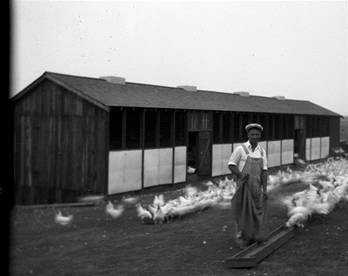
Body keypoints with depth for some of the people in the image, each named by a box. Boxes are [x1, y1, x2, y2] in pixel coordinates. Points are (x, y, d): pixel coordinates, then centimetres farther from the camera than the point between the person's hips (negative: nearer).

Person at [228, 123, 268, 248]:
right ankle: (242, 238, 12)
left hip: (256, 186, 4)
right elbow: (231, 165, -4)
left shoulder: (262, 151, 6)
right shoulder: (240, 149, -8)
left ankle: (254, 237, 16)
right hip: (243, 185, -4)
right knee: (243, 212, 0)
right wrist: (240, 175, -20)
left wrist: (265, 189, -3)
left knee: (257, 212, 5)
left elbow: (264, 171, 4)